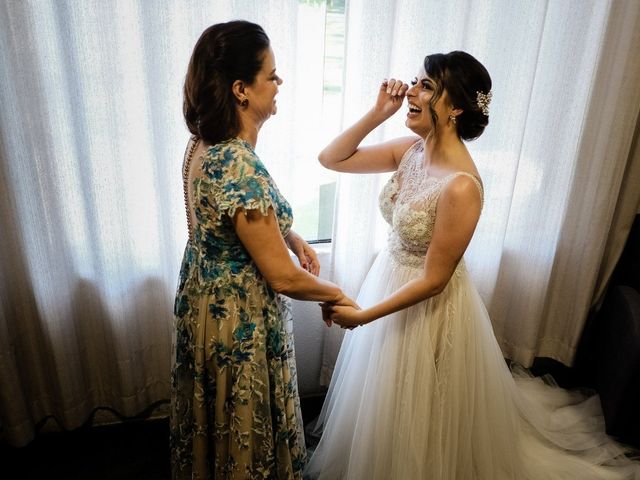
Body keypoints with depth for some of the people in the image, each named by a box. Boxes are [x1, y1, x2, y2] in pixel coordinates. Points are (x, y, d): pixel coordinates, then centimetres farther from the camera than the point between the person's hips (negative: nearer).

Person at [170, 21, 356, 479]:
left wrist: (290, 235, 3)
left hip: (204, 297, 9)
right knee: (244, 422, 19)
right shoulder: (240, 168, -33)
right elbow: (282, 276, -26)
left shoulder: (205, 142, -4)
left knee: (214, 415, 32)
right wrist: (337, 294, -8)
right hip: (240, 320, -9)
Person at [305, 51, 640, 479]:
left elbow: (433, 281, -24)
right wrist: (377, 114, -12)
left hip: (429, 307, -7)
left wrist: (364, 315, -21)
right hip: (390, 278, 8)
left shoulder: (460, 186, -29)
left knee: (414, 413, 18)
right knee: (386, 401, 30)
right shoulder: (410, 150, -7)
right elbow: (332, 159, -1)